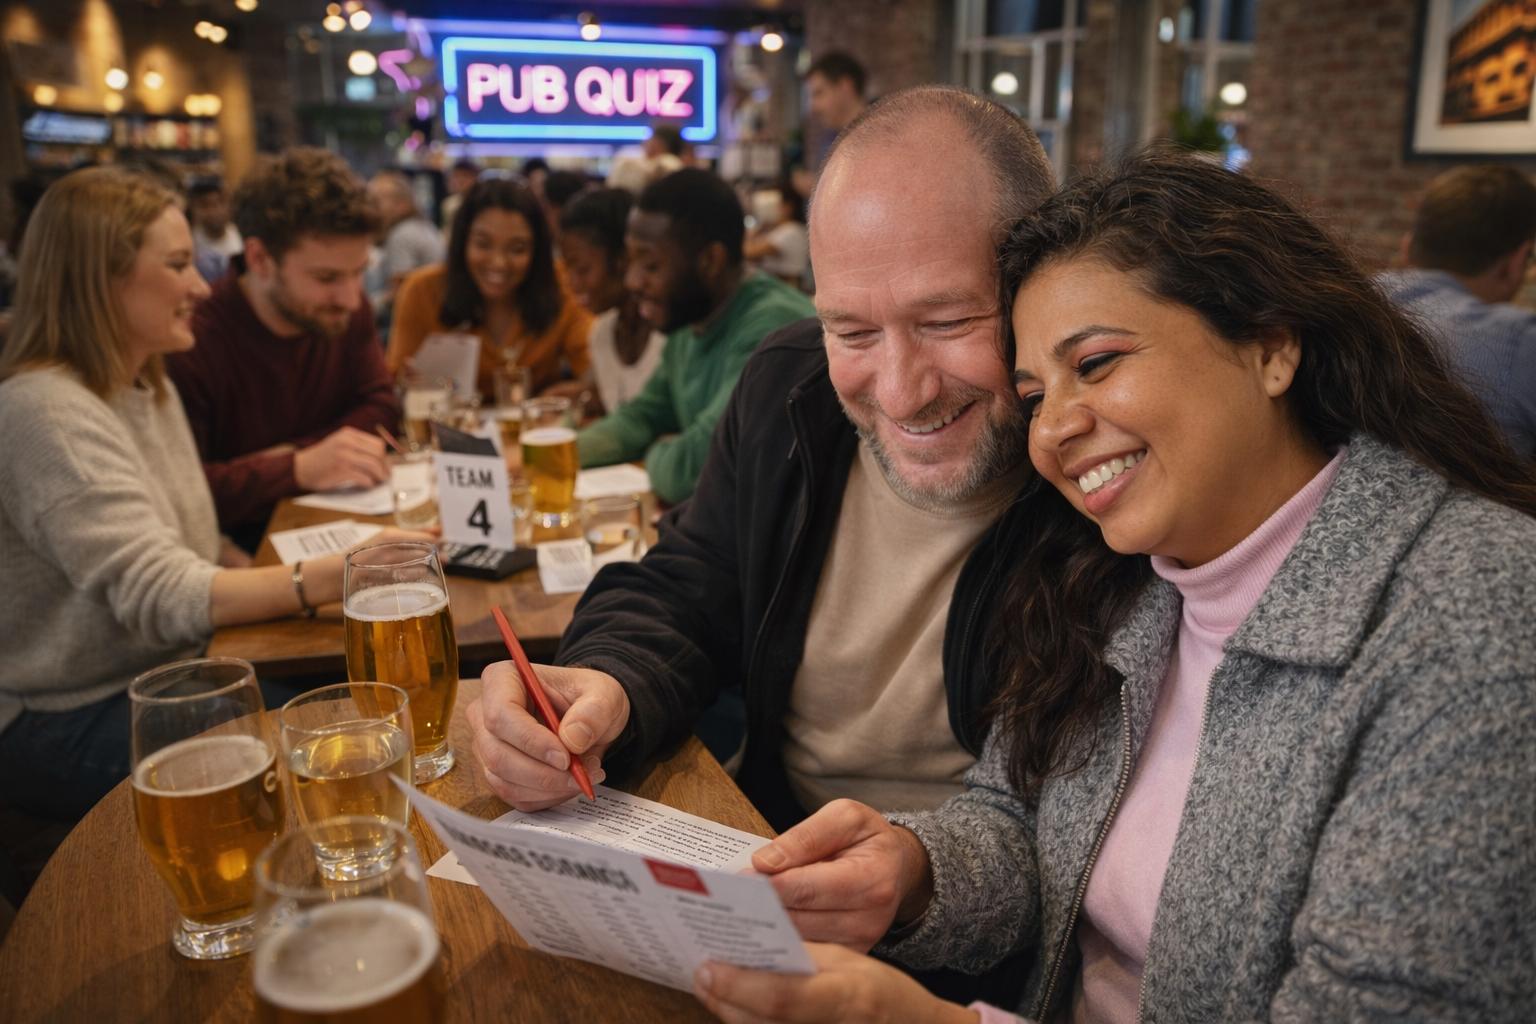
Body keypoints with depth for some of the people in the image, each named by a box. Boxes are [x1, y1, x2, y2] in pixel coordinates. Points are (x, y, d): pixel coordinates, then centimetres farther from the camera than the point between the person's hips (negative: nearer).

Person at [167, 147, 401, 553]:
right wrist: (297, 470, -35)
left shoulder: (348, 312, 0)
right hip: (233, 546, -6)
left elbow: (381, 409, 2)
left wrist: (287, 455, -14)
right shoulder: (191, 340, -22)